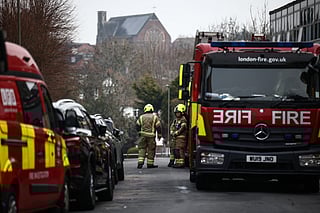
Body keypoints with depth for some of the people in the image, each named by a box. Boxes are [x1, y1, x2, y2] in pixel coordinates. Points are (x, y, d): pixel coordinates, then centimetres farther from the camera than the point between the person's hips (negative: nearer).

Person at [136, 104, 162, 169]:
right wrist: (159, 135, 8)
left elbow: (138, 126, 11)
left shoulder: (141, 117, 8)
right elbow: (158, 127, -2)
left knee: (142, 149, 4)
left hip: (143, 135, 2)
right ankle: (150, 164, 7)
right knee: (151, 150, 5)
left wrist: (140, 132, 26)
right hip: (151, 136, -2)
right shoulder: (155, 117, 2)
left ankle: (140, 163, -7)